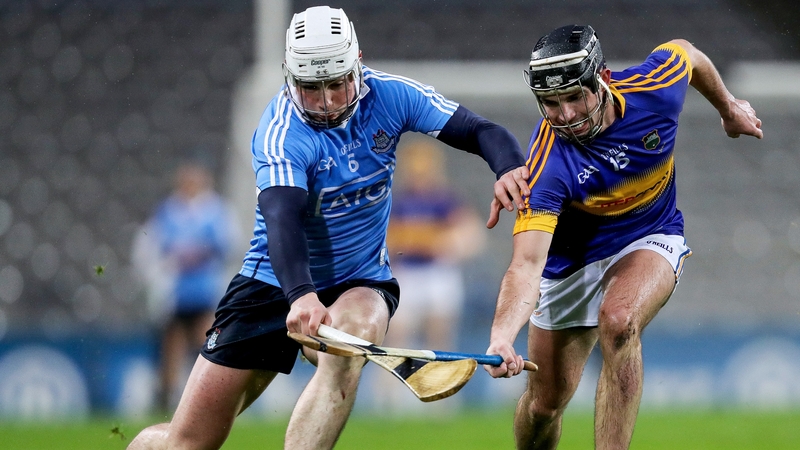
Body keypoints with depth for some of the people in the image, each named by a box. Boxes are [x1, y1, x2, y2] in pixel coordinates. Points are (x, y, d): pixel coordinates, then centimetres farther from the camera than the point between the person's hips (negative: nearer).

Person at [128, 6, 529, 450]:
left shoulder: (389, 96, -12)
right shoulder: (281, 131, -25)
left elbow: (479, 130, -11)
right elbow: (282, 218, -40)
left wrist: (509, 166, -35)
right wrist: (300, 296, -58)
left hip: (360, 283, 2)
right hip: (277, 281, -2)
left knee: (349, 341, -38)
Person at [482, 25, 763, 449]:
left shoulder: (656, 86, -26)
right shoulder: (548, 165, -34)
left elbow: (687, 52, 0)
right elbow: (527, 264, -42)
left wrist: (728, 107, 19)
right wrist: (501, 337, -60)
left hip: (649, 238, 0)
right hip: (572, 261, 0)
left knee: (618, 320, -34)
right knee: (545, 402, 6)